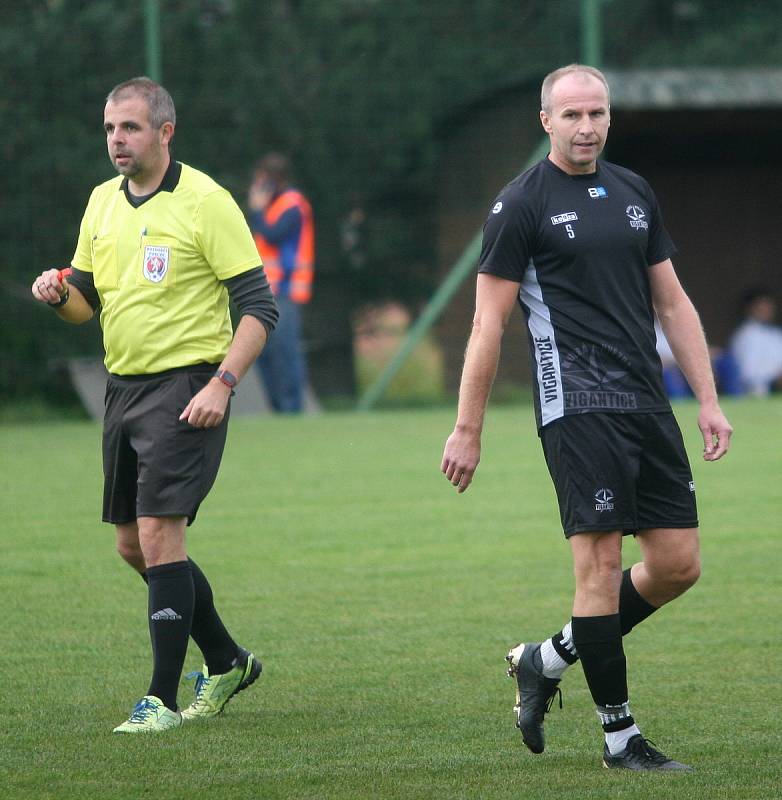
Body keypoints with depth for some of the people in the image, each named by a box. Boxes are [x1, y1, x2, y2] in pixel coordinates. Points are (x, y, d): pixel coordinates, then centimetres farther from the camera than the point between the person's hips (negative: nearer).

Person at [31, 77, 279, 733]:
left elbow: (259, 305, -11)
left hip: (187, 388, -8)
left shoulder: (205, 201, -10)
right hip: (124, 385, 8)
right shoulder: (103, 202, 11)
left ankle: (162, 698, -9)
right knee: (134, 546, 12)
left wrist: (221, 384, -21)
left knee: (159, 537, -14)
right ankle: (226, 661, 29)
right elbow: (87, 301, 19)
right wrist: (59, 292, -5)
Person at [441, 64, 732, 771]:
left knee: (678, 564, 4)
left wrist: (709, 401, 13)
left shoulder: (635, 194, 15)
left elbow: (673, 303, 20)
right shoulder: (523, 204, -3)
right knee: (601, 565, -9)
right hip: (578, 407, -7)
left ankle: (547, 661, 20)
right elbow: (488, 323, -3)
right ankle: (619, 734, -2)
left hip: (648, 406, 7)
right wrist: (468, 429, -6)